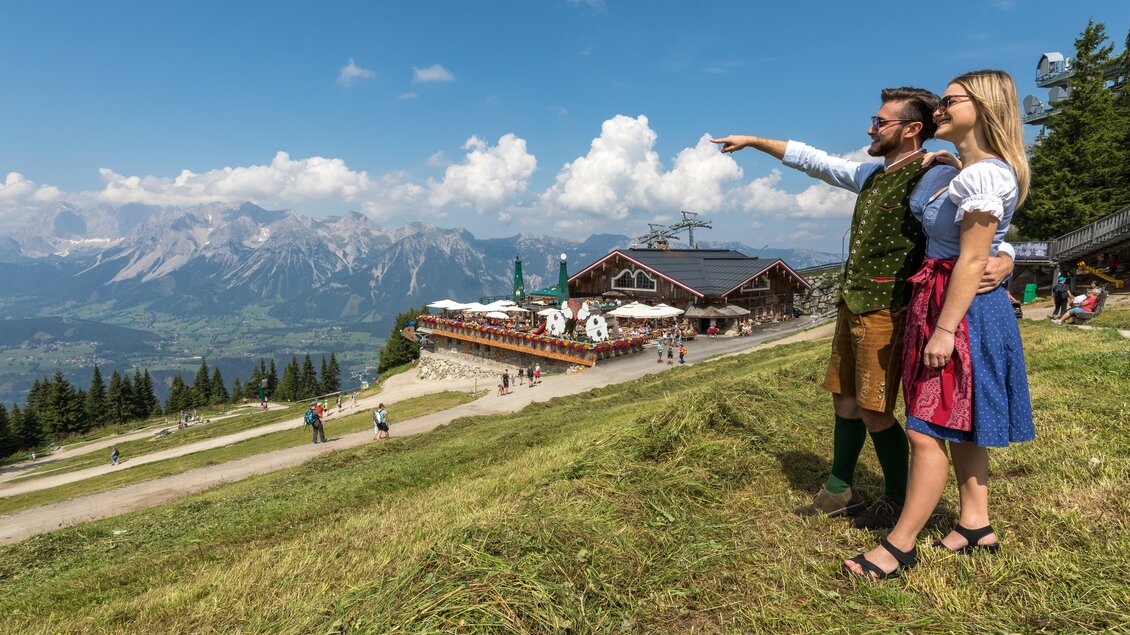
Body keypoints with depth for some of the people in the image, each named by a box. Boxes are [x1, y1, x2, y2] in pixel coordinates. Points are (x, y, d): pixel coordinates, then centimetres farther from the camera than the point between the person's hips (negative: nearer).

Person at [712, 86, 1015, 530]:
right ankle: (839, 492, 30)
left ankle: (897, 502, 22)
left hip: (885, 310, -8)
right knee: (845, 401, 15)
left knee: (875, 413, -1)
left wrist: (1001, 260, -43)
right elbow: (813, 160, 20)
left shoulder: (932, 180, -12)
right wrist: (753, 141, 23)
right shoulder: (871, 174, 13)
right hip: (851, 303, 8)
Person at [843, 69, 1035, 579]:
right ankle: (975, 526, 30)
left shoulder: (984, 174, -16)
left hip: (964, 308, -11)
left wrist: (945, 328, -21)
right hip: (946, 302, 11)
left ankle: (900, 546, 4)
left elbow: (971, 260, -20)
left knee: (927, 431, -6)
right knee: (960, 428, 16)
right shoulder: (969, 174, 15)